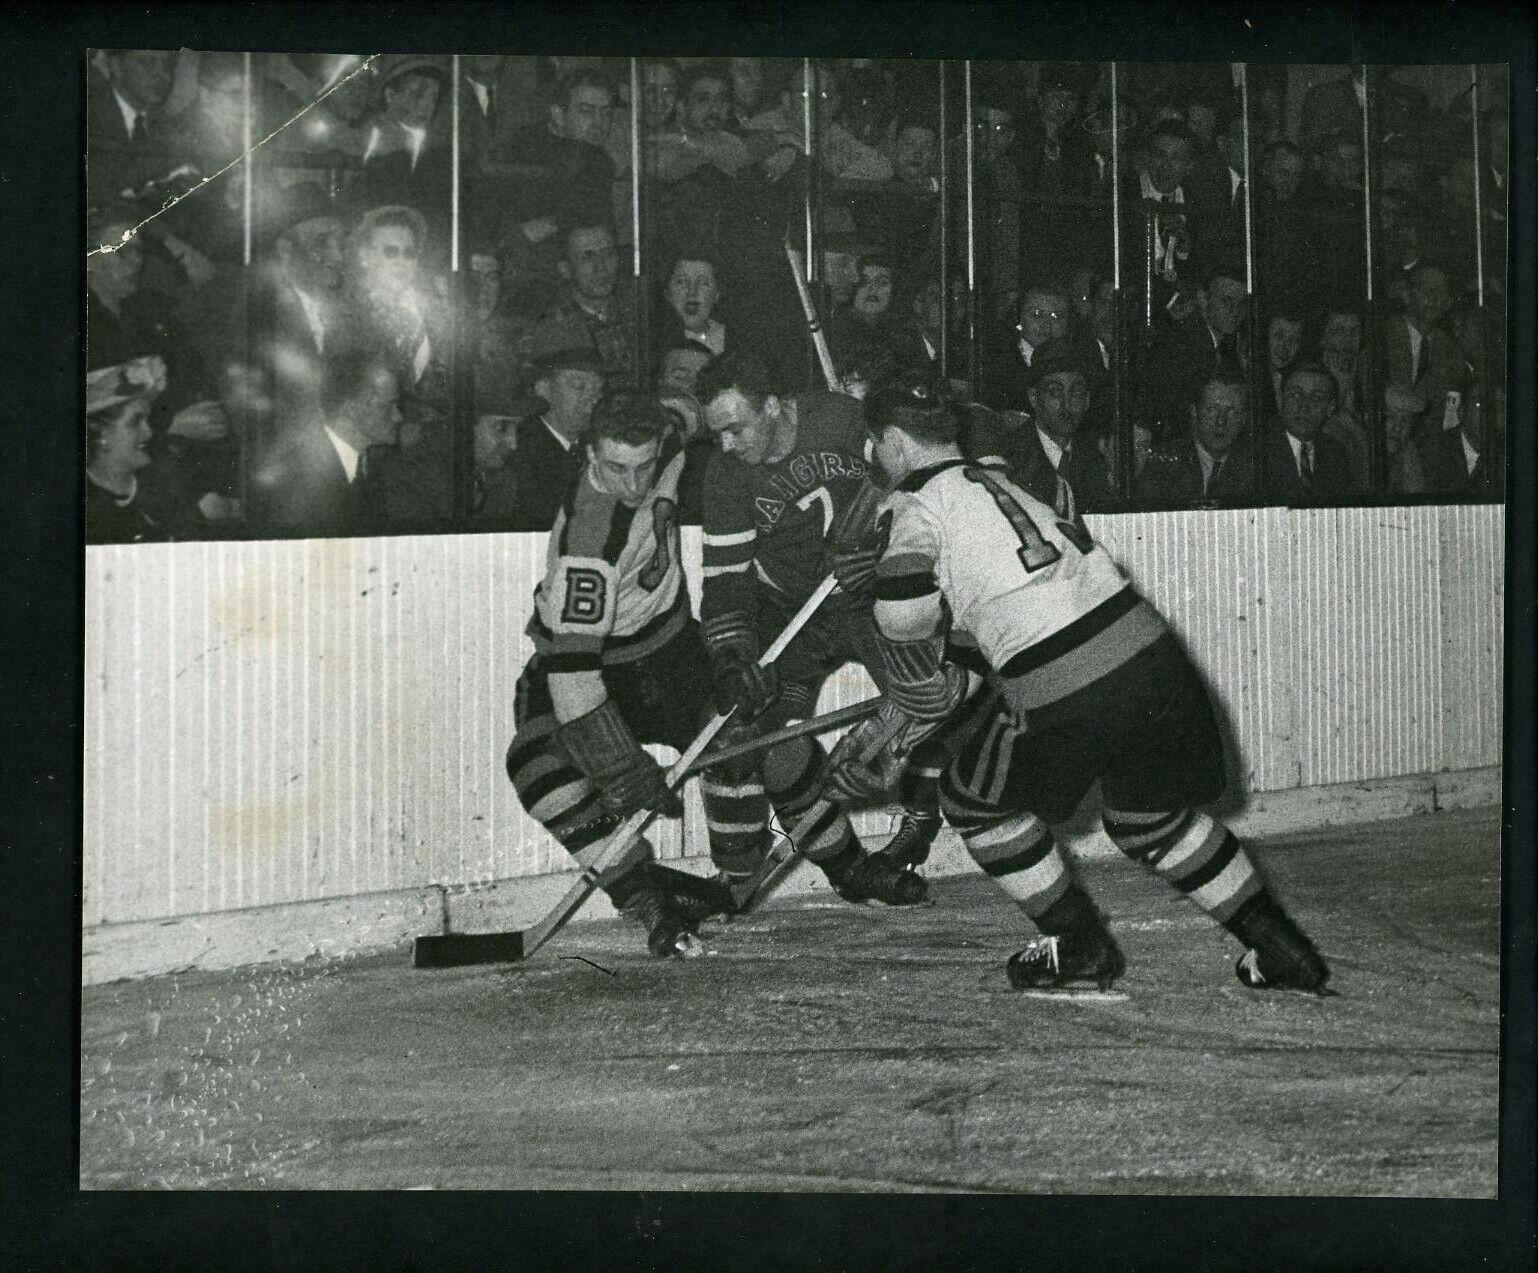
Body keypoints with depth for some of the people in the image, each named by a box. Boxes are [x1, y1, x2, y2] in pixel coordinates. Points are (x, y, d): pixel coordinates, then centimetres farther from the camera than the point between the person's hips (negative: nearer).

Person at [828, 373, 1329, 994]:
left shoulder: (920, 503, 1)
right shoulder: (997, 483, 25)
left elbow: (905, 619, -12)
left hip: (1065, 697, -8)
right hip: (1152, 656, 8)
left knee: (975, 799, 17)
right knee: (1152, 819, 27)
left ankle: (1080, 949, 23)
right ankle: (1280, 949, 26)